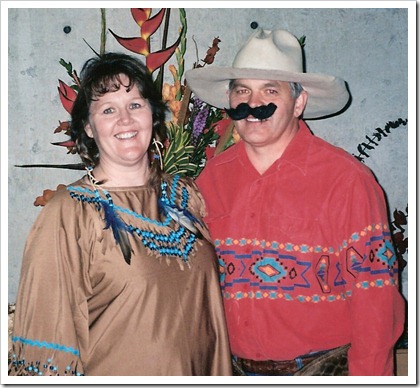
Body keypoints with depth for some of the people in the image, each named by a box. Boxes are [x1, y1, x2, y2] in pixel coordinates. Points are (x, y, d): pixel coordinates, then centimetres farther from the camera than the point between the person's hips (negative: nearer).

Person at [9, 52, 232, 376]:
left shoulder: (187, 196, 0)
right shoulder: (67, 216, -16)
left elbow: (210, 304, 5)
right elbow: (49, 338, -14)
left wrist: (221, 374, 4)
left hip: (195, 371, 5)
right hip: (114, 373, -4)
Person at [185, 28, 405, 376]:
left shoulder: (345, 180, -12)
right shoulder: (213, 177, 0)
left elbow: (373, 292, -12)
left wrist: (366, 374, -16)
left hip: (322, 365, -3)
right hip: (235, 367, 4)